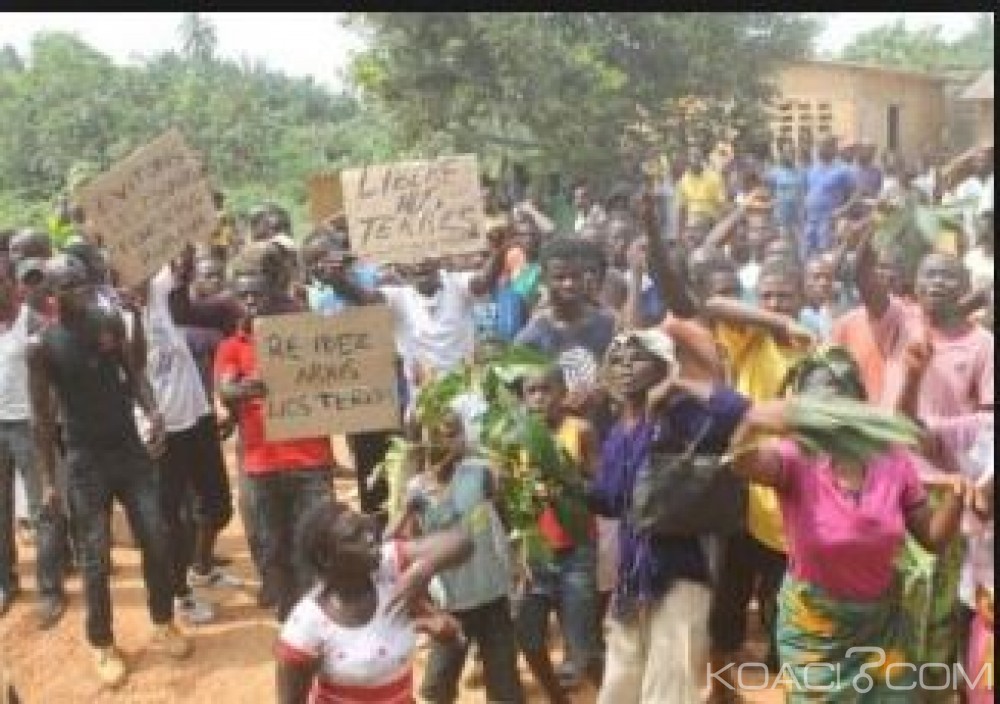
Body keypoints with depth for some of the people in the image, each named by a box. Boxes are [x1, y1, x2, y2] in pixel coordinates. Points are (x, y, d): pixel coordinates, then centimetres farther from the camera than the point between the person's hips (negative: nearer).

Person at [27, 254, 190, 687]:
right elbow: (42, 416, -5)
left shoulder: (110, 323, 0)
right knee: (95, 557, 4)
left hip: (130, 449, 3)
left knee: (156, 540, 6)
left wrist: (152, 411, -11)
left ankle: (163, 623, 27)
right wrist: (48, 479, -6)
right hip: (86, 460, -3)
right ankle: (102, 646, 20)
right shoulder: (42, 346, -8)